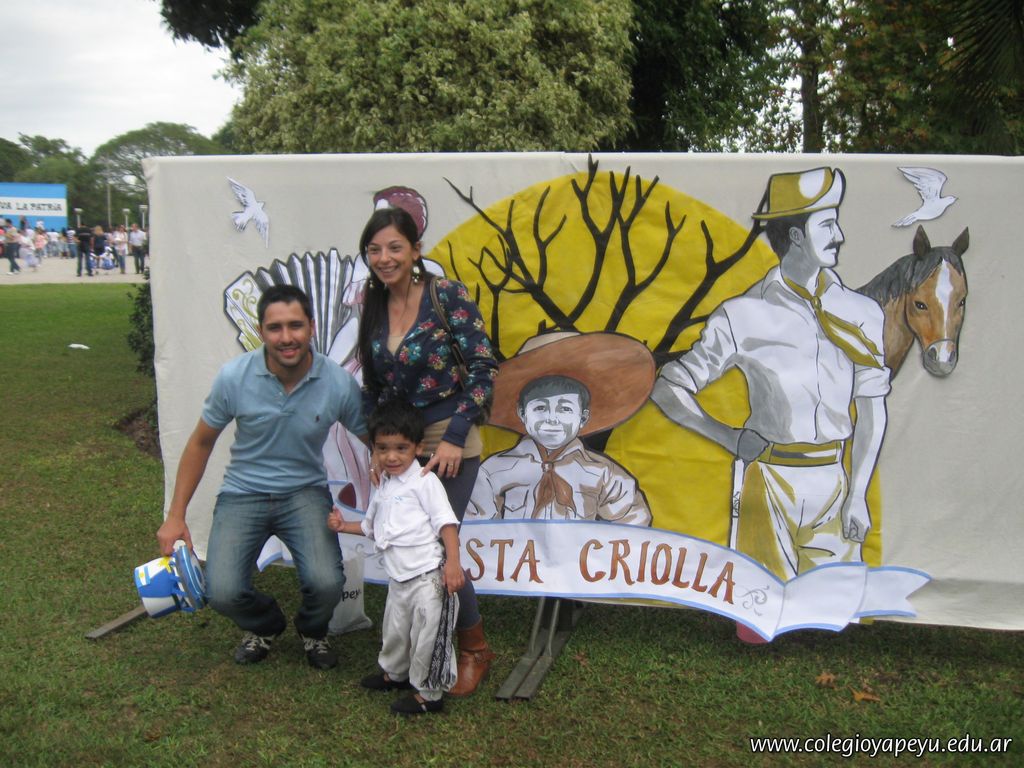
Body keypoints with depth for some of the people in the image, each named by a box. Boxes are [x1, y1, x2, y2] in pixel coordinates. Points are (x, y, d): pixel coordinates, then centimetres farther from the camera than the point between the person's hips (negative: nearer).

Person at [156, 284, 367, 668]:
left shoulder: (339, 384, -15)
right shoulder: (234, 377, -14)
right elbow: (201, 443, 1)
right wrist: (175, 516, 1)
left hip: (305, 492, 0)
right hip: (243, 493, 1)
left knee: (326, 583, -23)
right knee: (223, 593, -18)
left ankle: (312, 630, 16)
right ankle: (264, 625, 21)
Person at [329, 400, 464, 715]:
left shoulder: (424, 481, -11)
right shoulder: (383, 488, 13)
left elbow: (446, 522, -16)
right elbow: (373, 527, 29)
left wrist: (452, 561, -25)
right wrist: (344, 526, 17)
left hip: (428, 575, -8)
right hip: (398, 579, 8)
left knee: (427, 635, 0)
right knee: (395, 629, 23)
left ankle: (429, 694, 16)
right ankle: (395, 673, 47)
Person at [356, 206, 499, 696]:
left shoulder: (447, 296, -11)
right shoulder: (372, 307, 5)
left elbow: (484, 369, -14)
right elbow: (372, 386, 13)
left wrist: (454, 437, -19)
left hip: (449, 441, -5)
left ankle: (474, 649, 18)